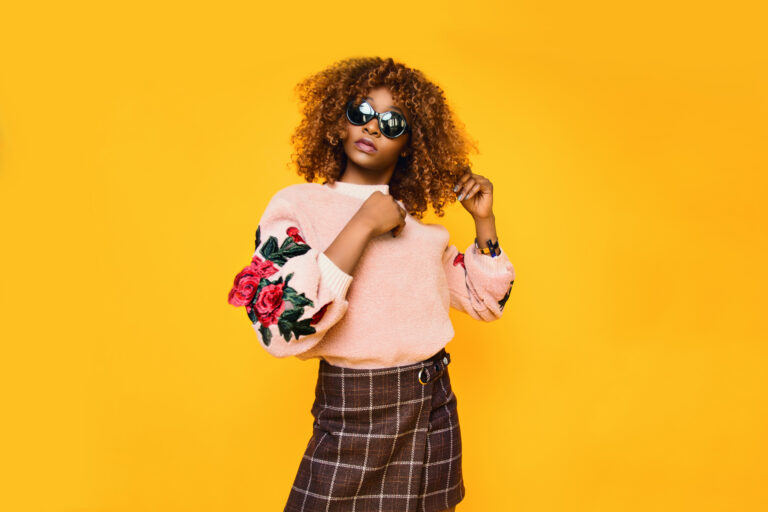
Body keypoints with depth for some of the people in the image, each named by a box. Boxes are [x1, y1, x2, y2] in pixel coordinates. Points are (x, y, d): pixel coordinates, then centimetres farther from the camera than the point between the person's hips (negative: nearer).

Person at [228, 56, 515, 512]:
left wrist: (485, 220, 2)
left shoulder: (418, 219, 7)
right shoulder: (298, 204, -6)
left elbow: (485, 302, 14)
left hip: (434, 413, 5)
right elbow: (281, 326, -22)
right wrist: (363, 226, -20)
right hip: (352, 412, -4)